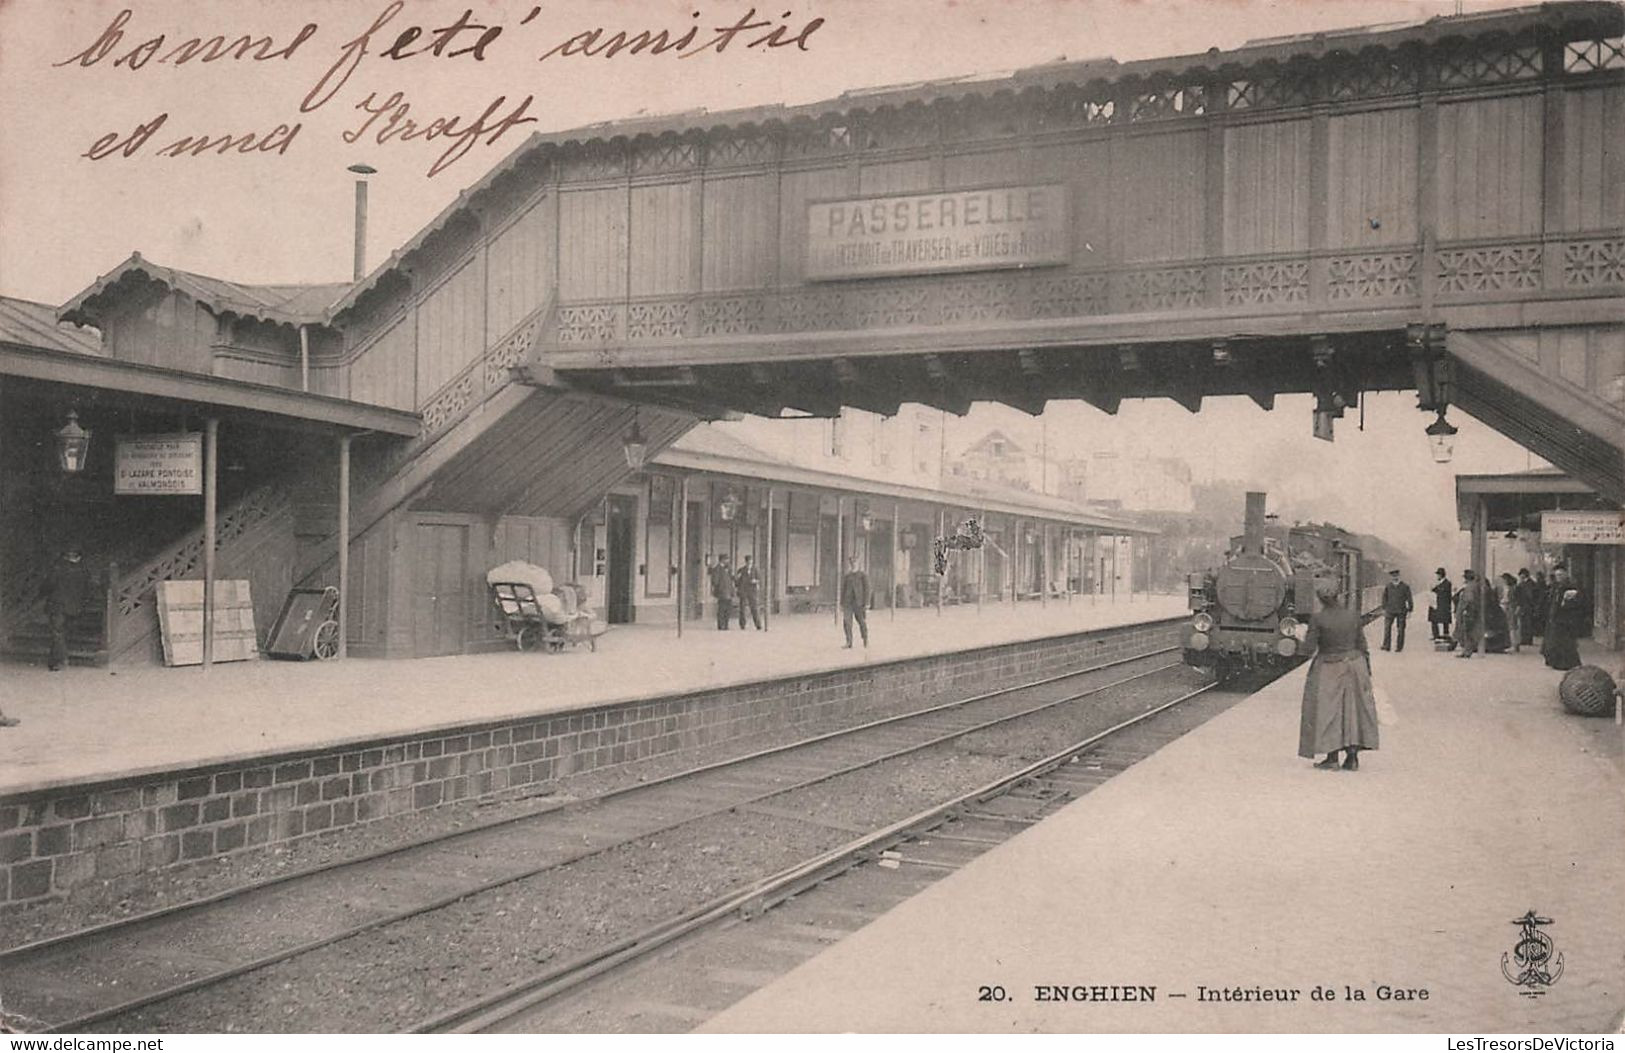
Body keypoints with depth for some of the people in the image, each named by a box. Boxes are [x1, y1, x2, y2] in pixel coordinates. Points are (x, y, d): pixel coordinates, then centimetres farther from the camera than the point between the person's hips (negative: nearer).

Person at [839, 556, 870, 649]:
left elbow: (866, 590, -3)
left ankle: (866, 640, 26)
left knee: (862, 622, 5)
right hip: (847, 602, 2)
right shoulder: (845, 576, 9)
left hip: (859, 602, -2)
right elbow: (843, 590, 12)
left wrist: (867, 604, -9)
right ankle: (849, 642, -7)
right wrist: (841, 604, 9)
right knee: (846, 622, -10)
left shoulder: (863, 576, -1)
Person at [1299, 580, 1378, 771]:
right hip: (1354, 664, 3)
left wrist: (1303, 637, 9)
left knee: (1328, 711, 7)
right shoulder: (1353, 615, -5)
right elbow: (1362, 645, 2)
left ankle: (1332, 757, 7)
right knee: (1353, 709, 11)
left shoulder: (1317, 618, -16)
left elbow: (1310, 646, -12)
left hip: (1328, 668, -3)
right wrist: (1367, 669, 11)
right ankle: (1352, 757, 11)